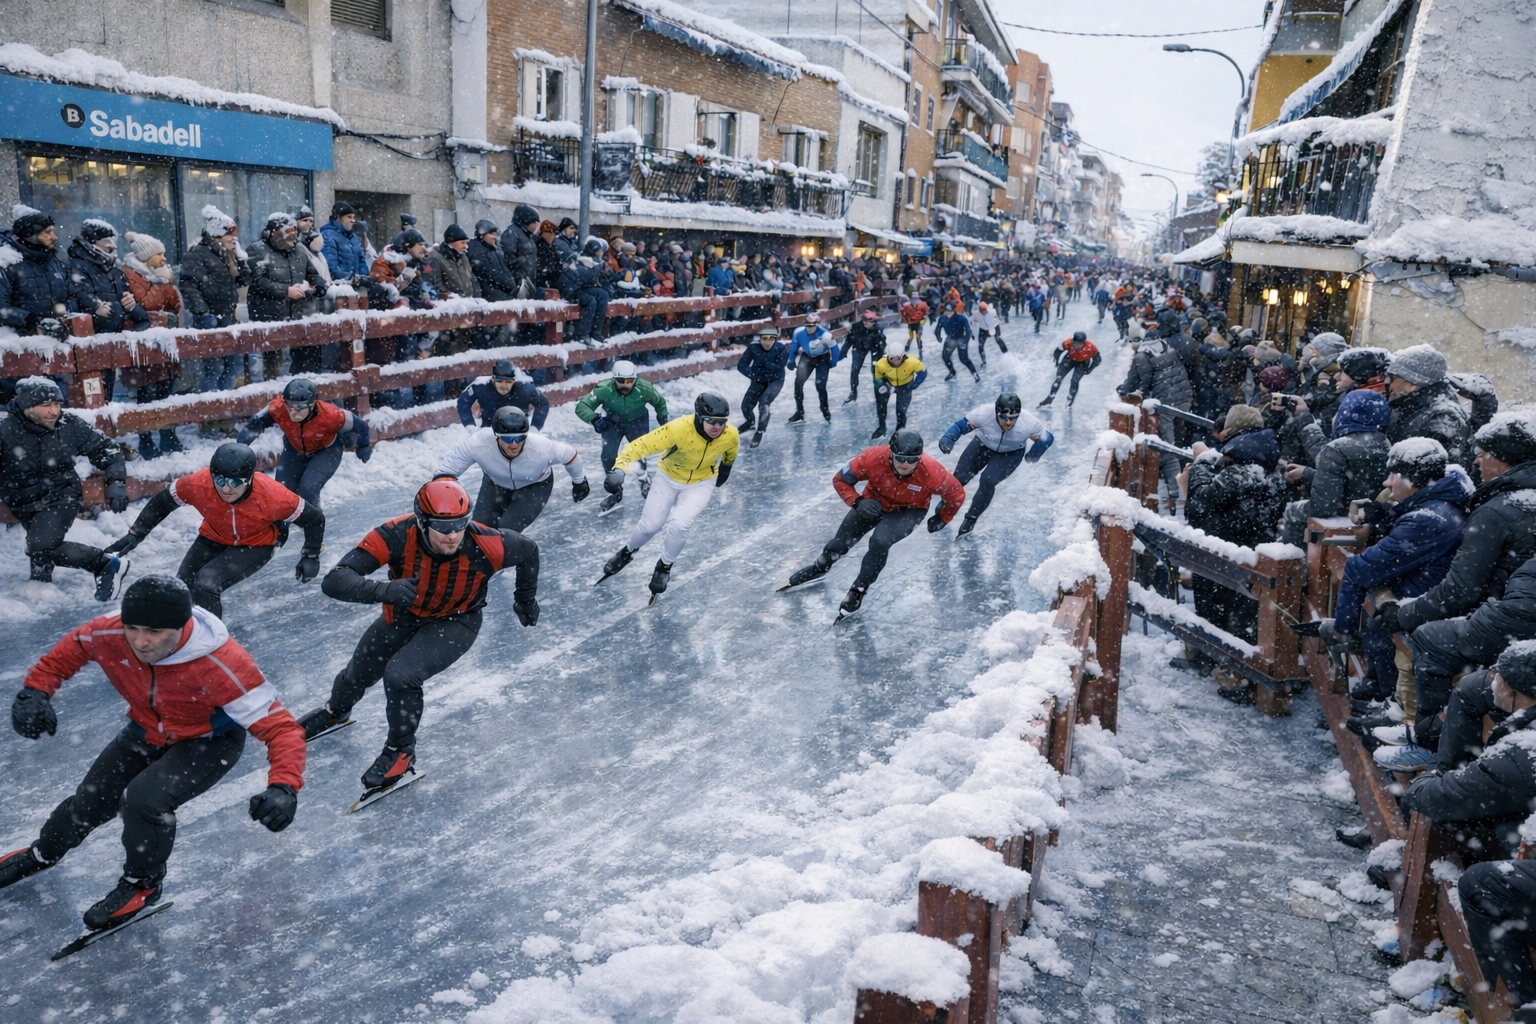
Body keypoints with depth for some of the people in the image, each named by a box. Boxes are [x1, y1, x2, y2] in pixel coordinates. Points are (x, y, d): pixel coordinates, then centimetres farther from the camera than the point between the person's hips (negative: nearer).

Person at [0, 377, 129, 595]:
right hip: (26, 503, 2)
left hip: (61, 495, -2)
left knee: (41, 545, -21)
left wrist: (117, 482, -12)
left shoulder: (69, 425, -15)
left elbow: (106, 448, -3)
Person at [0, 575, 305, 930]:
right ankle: (43, 853, 51)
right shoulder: (110, 635, -28)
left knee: (145, 799, -26)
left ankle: (143, 884, 5)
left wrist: (284, 787, -53)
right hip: (147, 732, 5)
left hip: (209, 741, -5)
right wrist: (35, 691, -20)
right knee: (91, 801, 15)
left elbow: (280, 726, -38)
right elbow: (63, 654, -4)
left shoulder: (222, 667, -41)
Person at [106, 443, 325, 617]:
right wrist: (135, 534, -9)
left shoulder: (271, 495, -37)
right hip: (214, 537, 4)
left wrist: (311, 557, -14)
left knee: (206, 583, -24)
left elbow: (313, 517, -20)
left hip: (256, 544, -4)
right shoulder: (198, 484, -31)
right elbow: (161, 502, -10)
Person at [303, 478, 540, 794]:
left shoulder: (485, 545, -36)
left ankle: (401, 750, 2)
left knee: (401, 674, -26)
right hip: (404, 615, 3)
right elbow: (334, 581, -41)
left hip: (455, 622, -3)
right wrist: (382, 591, -59)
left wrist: (526, 600, 2)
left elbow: (528, 550, -13)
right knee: (358, 674, 24)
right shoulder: (396, 536, -36)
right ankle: (335, 710, 62)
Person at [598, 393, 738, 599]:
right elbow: (641, 445, -38)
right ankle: (628, 551, 37)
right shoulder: (678, 429, -36)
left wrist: (725, 470, 20)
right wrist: (619, 469, -53)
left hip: (700, 483, 1)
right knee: (650, 525, 1)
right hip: (669, 478, -1)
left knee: (680, 523, -20)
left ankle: (665, 566, 10)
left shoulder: (731, 435, -25)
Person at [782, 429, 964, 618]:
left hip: (909, 510, -2)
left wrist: (942, 519, -2)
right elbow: (840, 479, -18)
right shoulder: (872, 458, -35)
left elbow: (956, 493, -14)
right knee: (842, 540, 10)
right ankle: (819, 567, 46)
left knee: (880, 541, -28)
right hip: (875, 502, 2)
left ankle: (859, 590, -4)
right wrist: (857, 502, -32)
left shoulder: (931, 472, -36)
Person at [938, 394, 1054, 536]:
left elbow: (1046, 437, -16)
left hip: (1011, 454, -1)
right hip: (982, 446, 1)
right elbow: (960, 425, -22)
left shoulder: (1028, 423, -34)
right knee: (959, 478, 0)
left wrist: (1033, 455, -26)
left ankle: (971, 519, 1)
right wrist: (948, 439, -38)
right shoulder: (983, 414, -35)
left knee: (988, 481, -22)